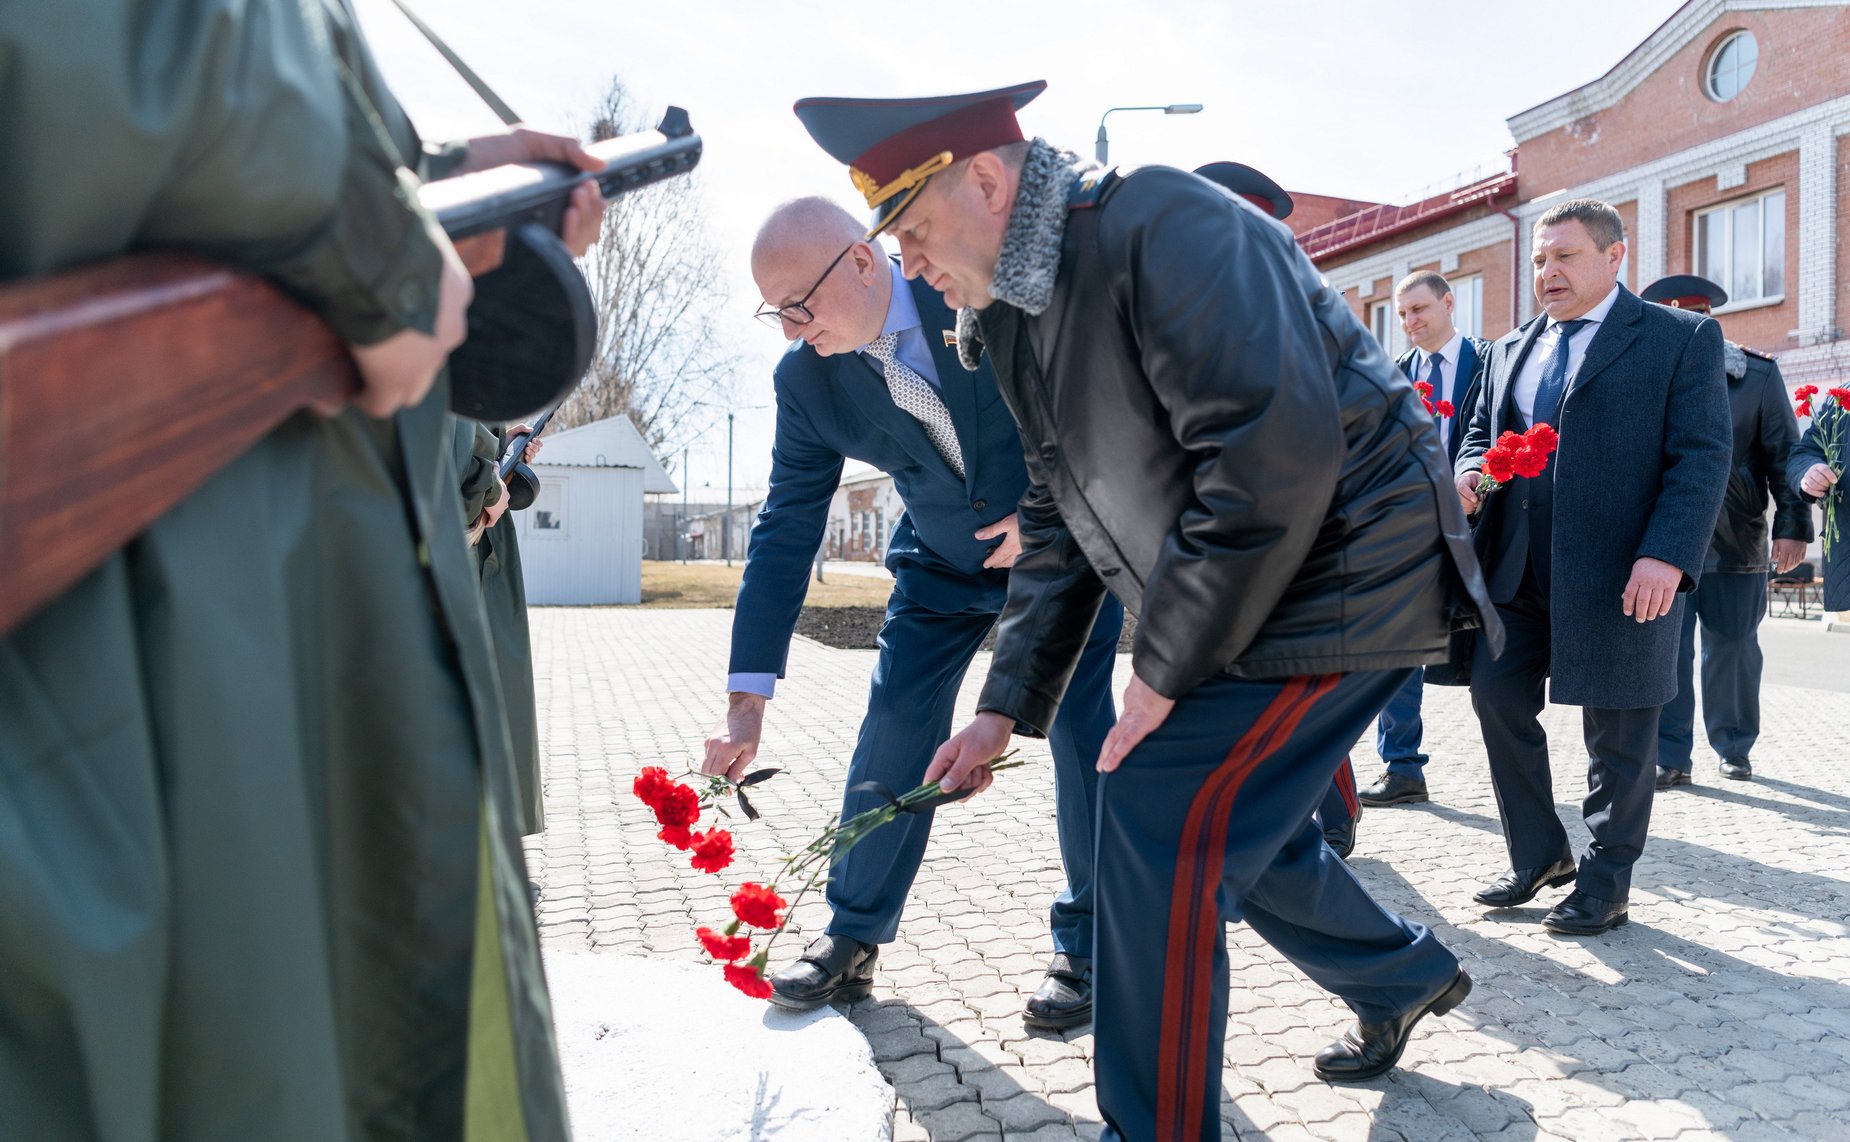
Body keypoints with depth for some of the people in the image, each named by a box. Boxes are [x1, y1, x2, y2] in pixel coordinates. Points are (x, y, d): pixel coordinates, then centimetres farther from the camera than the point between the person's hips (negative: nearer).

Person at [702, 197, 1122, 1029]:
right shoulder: (805, 380, -17)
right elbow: (786, 532, -15)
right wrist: (746, 701, -19)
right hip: (943, 562, 3)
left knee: (1080, 728, -8)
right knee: (893, 729, -3)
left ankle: (1088, 944, 11)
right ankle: (853, 937, 14)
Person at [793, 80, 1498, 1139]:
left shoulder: (1167, 224, -20)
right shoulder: (1021, 310, 9)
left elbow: (1276, 455, -29)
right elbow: (1062, 524, 13)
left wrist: (1164, 667, -22)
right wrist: (1008, 704, 7)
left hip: (1340, 571, -9)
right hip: (1232, 602, 9)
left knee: (1161, 830, -12)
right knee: (1237, 829, 16)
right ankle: (1408, 978, 43)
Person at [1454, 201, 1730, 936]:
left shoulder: (1682, 338, -1)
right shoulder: (1510, 350, 16)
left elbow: (1701, 456, -8)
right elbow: (1481, 430, 22)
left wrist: (1667, 555, -20)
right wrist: (1469, 472, -3)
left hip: (1621, 574, -5)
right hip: (1518, 569, 6)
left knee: (1617, 730, 4)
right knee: (1498, 698, 7)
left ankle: (1604, 883, 20)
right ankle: (1538, 856, 25)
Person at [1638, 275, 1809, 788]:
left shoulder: (1758, 374, 2)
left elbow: (1785, 453, 2)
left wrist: (1791, 525, -4)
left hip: (1735, 543, 0)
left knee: (1733, 649, 9)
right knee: (1666, 648, -1)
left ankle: (1735, 747, 26)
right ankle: (1670, 756, 7)